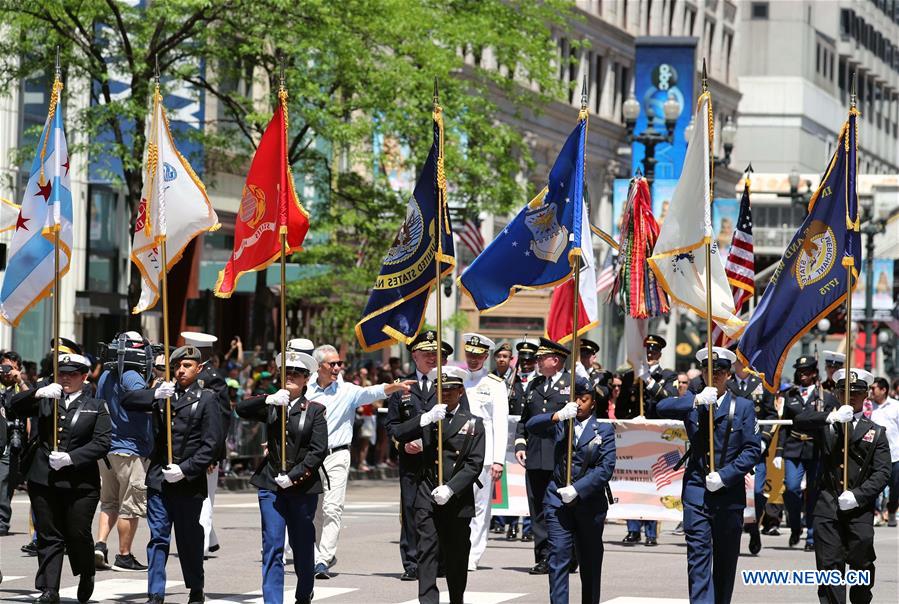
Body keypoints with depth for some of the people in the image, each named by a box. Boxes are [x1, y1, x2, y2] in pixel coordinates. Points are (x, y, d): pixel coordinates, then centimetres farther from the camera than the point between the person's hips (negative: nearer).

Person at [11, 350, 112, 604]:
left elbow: (102, 443, -3)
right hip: (43, 478, 2)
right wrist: (38, 393, -21)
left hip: (80, 481, -2)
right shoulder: (45, 397, 10)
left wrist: (71, 457, -14)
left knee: (78, 533, -1)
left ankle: (86, 574, 27)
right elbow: (17, 406, -3)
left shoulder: (96, 405, 4)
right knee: (48, 535, 1)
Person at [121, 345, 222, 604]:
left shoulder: (206, 399, -1)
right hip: (159, 478, 3)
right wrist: (155, 395, -15)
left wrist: (185, 469, -14)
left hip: (189, 482, -3)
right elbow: (127, 401, 2)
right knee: (158, 538, 0)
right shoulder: (163, 393, 11)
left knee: (189, 539, 8)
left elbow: (211, 444, -6)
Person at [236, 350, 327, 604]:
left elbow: (319, 451, -5)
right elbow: (242, 409, -7)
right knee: (272, 547, -7)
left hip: (302, 486, -1)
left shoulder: (315, 410, 2)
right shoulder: (271, 406, 8)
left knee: (303, 546, 10)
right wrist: (269, 400, -21)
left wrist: (292, 476, -12)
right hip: (271, 486, 1)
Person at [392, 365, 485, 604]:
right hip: (428, 496, 0)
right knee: (427, 551, -10)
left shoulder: (473, 423, 4)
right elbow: (397, 434, -6)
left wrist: (450, 489, -15)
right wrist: (426, 419, -18)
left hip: (457, 498, 0)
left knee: (456, 555, 9)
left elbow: (474, 465, -3)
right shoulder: (427, 419, 9)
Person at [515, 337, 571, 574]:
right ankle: (544, 557, 7)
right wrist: (520, 443, 9)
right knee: (538, 510, 4)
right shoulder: (533, 385, 19)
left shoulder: (574, 383, 2)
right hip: (535, 457, 6)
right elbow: (524, 419, 22)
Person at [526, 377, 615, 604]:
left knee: (590, 562, 10)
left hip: (590, 502, 0)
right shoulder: (561, 424, 9)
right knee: (558, 557, -11)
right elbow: (532, 425, -6)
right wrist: (558, 416, -22)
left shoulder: (604, 430, 3)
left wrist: (577, 489, -15)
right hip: (558, 500, 0)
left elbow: (606, 467, -6)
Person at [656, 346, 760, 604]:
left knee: (726, 559, 9)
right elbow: (662, 408, -11)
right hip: (696, 490, -1)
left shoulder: (743, 407, 5)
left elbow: (752, 450, -1)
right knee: (698, 556, -10)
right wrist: (696, 401, -24)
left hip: (729, 492, 1)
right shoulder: (692, 402, 7)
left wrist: (724, 476, -12)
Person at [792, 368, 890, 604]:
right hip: (828, 505, 0)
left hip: (860, 507, 0)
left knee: (861, 562, -2)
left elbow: (882, 472, 2)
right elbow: (799, 421, -6)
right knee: (829, 564, -4)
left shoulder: (876, 432, 10)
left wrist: (858, 496, -12)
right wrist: (832, 417, -19)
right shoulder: (826, 425, 12)